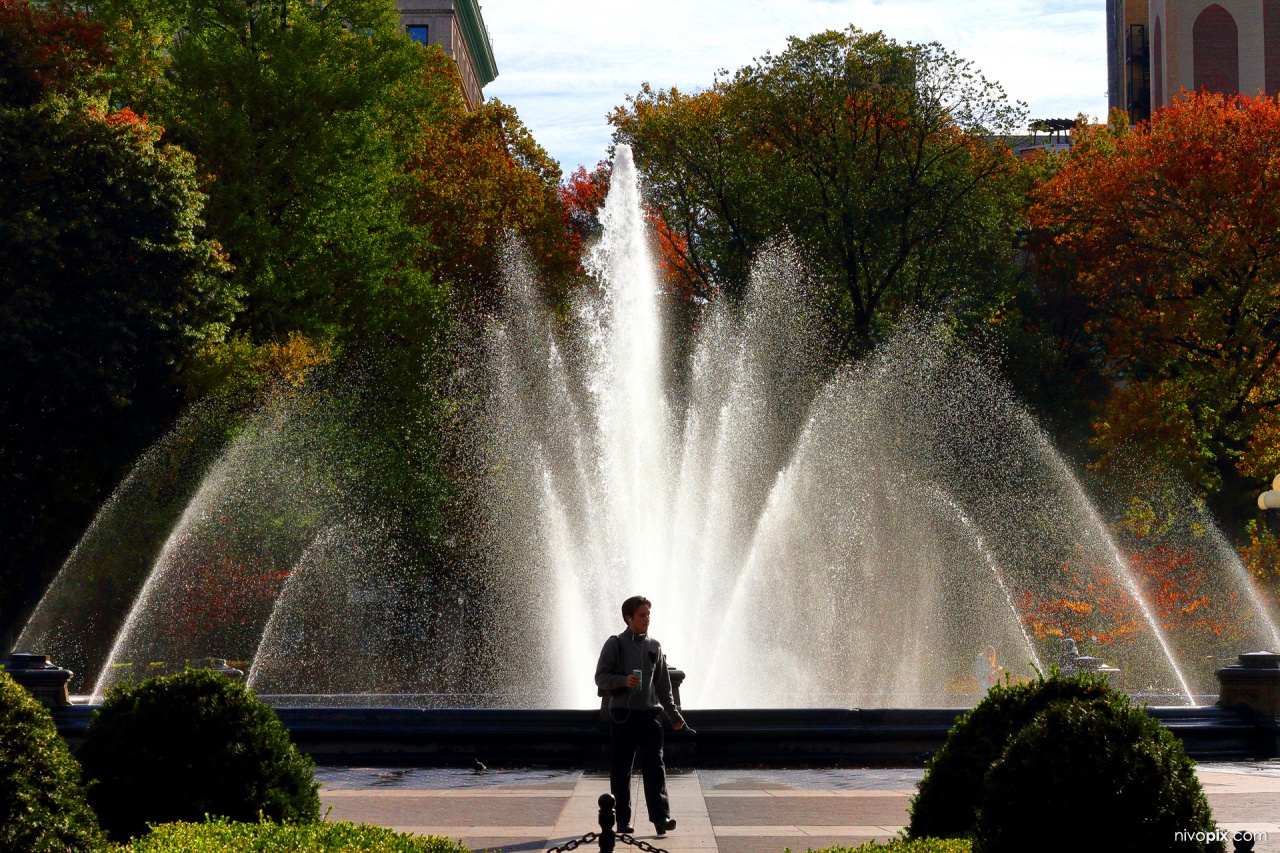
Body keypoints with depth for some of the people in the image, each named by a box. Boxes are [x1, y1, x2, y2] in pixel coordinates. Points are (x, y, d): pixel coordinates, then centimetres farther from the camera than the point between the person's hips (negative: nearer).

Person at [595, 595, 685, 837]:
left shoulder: (654, 647, 13)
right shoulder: (615, 645, 2)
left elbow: (663, 685, 19)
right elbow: (601, 677, -1)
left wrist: (674, 713, 16)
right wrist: (624, 681, -18)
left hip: (649, 715, 2)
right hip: (622, 715, -2)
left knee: (654, 767, -9)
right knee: (621, 770, 2)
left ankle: (661, 817, -14)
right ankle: (623, 820, 9)